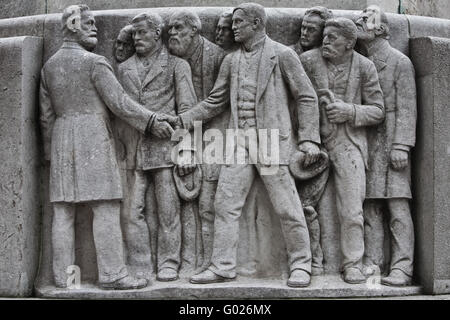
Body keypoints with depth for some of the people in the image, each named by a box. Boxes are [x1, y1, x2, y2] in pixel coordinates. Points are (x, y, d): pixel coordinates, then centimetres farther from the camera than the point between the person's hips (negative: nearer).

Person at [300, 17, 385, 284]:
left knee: (352, 211, -4)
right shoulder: (308, 60, 0)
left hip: (349, 144, -1)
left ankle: (353, 265, 7)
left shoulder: (365, 67, 1)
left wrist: (348, 111, -12)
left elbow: (378, 111, 4)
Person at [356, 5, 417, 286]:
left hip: (391, 140, -6)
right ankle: (372, 264, 8)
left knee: (398, 206, -8)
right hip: (367, 143, 6)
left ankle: (402, 268, -8)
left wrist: (401, 145, -15)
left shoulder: (400, 62, -1)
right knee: (370, 207, 4)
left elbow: (407, 107, -6)